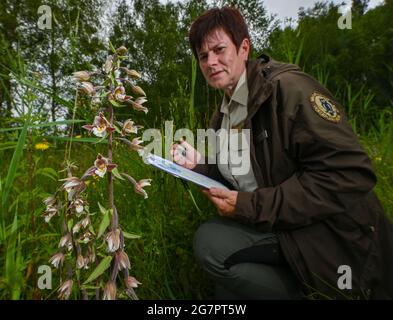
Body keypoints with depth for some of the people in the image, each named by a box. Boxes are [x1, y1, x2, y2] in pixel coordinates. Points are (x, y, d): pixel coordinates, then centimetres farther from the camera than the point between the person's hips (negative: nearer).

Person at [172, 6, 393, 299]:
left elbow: (351, 173, -24)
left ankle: (305, 291, 2)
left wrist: (251, 207, -24)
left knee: (210, 243, -20)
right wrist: (198, 165, -4)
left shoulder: (286, 86, -17)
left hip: (332, 238, -7)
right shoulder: (223, 114, 8)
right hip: (279, 231, 8)